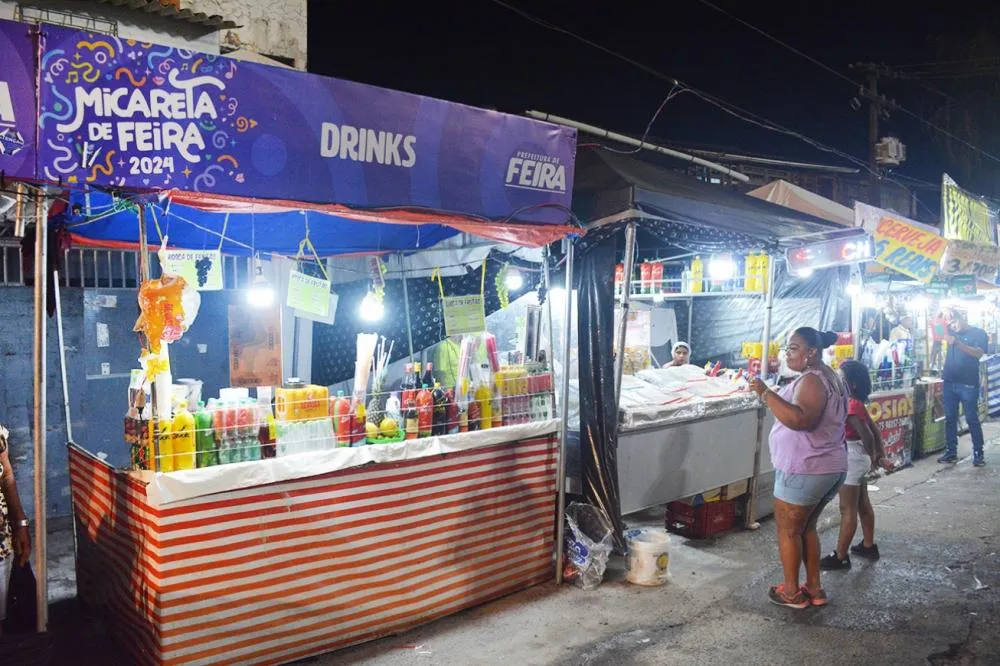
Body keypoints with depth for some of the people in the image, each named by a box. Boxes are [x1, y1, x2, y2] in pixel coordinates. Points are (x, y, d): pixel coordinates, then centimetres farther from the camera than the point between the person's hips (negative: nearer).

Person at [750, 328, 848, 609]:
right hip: (831, 468, 10)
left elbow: (799, 419, -35)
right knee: (807, 528, 21)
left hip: (804, 470, -10)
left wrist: (766, 394, -32)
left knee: (788, 530, 5)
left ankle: (791, 592, 15)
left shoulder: (811, 380, -20)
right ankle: (814, 589, 26)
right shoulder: (831, 377, 13)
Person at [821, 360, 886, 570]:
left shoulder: (850, 406, -23)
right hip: (858, 458, 10)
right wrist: (881, 452, 14)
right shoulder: (857, 404, 7)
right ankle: (869, 546, 34)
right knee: (863, 505, 20)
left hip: (851, 459, -10)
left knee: (848, 510, -3)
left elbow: (867, 434, -27)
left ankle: (841, 557, 5)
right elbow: (874, 429, 13)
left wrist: (872, 457, -12)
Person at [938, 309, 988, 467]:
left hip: (968, 385, -5)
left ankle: (978, 453, 7)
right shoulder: (952, 333, 14)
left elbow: (979, 353, -15)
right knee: (950, 419, 7)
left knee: (972, 419, -1)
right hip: (949, 383, 5)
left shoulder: (978, 333, -1)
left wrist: (957, 342, -25)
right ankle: (951, 452, 13)